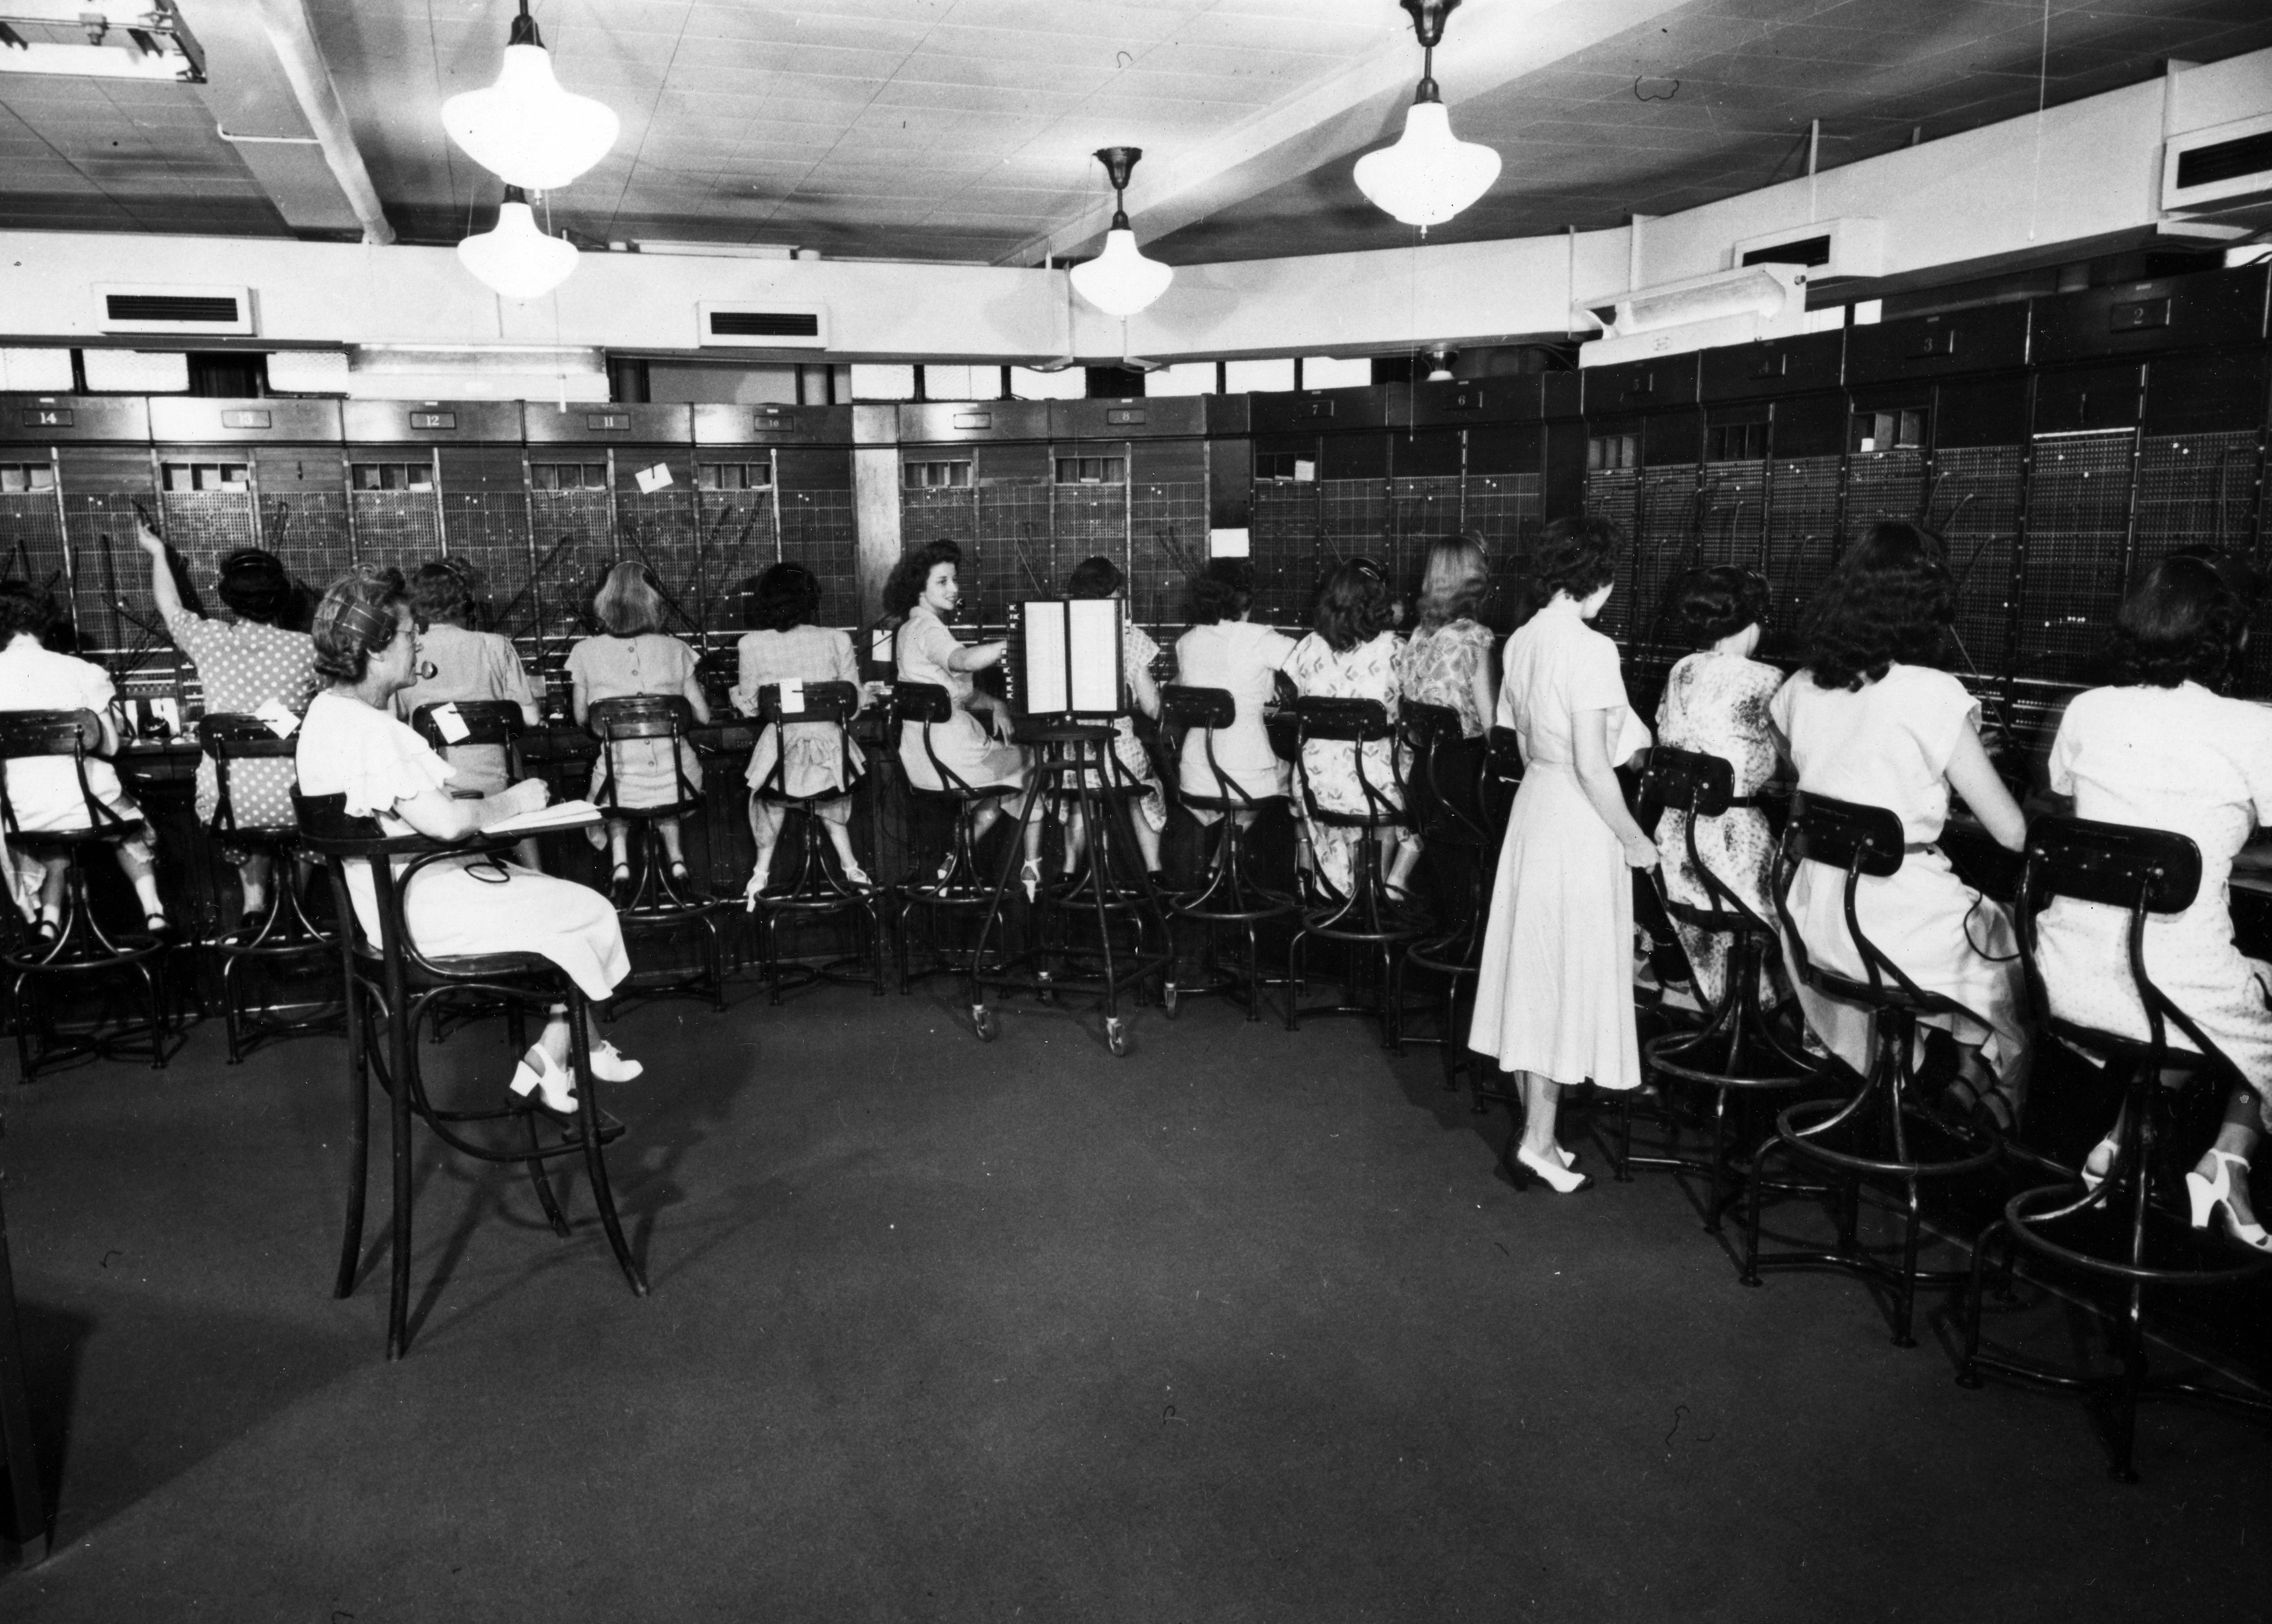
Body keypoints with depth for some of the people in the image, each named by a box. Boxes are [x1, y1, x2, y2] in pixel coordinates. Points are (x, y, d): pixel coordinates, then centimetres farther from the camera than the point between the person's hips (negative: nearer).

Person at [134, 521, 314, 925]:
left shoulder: (207, 638, 3)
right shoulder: (304, 648, -2)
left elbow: (170, 607, 27)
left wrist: (157, 552, 43)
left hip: (222, 802, 2)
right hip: (288, 798, -2)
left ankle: (254, 897, 29)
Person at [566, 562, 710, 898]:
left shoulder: (586, 652, -4)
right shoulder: (674, 650, -4)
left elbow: (581, 718, 6)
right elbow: (703, 716, 1)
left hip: (620, 785, 0)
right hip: (676, 784, 1)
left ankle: (620, 856, 14)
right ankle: (675, 855, 19)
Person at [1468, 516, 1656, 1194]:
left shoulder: (1521, 641, 6)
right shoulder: (1590, 649, -18)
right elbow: (1592, 765, -19)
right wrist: (1635, 839, -10)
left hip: (1533, 803, 8)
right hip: (1580, 818, -8)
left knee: (1535, 968, 13)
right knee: (1569, 974, 0)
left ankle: (1536, 1124, 23)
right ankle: (1540, 1140, 5)